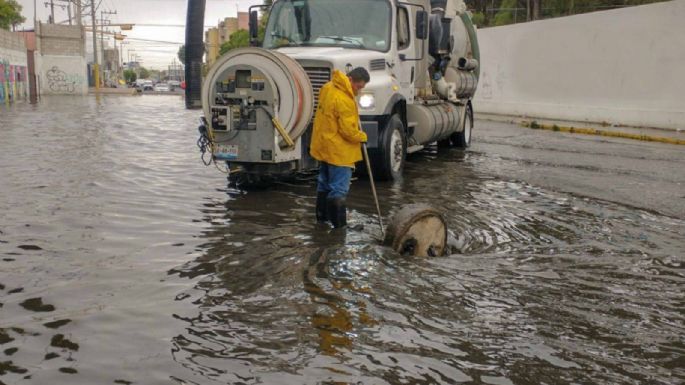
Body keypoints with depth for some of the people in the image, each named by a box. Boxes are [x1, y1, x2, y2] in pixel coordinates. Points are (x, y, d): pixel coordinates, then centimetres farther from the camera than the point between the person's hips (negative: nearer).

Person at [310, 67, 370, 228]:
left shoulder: (328, 87, 3)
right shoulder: (344, 100, -26)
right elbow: (348, 130, -24)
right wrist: (362, 137, -6)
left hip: (323, 147, 10)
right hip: (338, 151, -10)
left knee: (324, 184, 20)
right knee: (339, 189, -4)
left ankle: (322, 216, 32)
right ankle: (339, 224, 0)